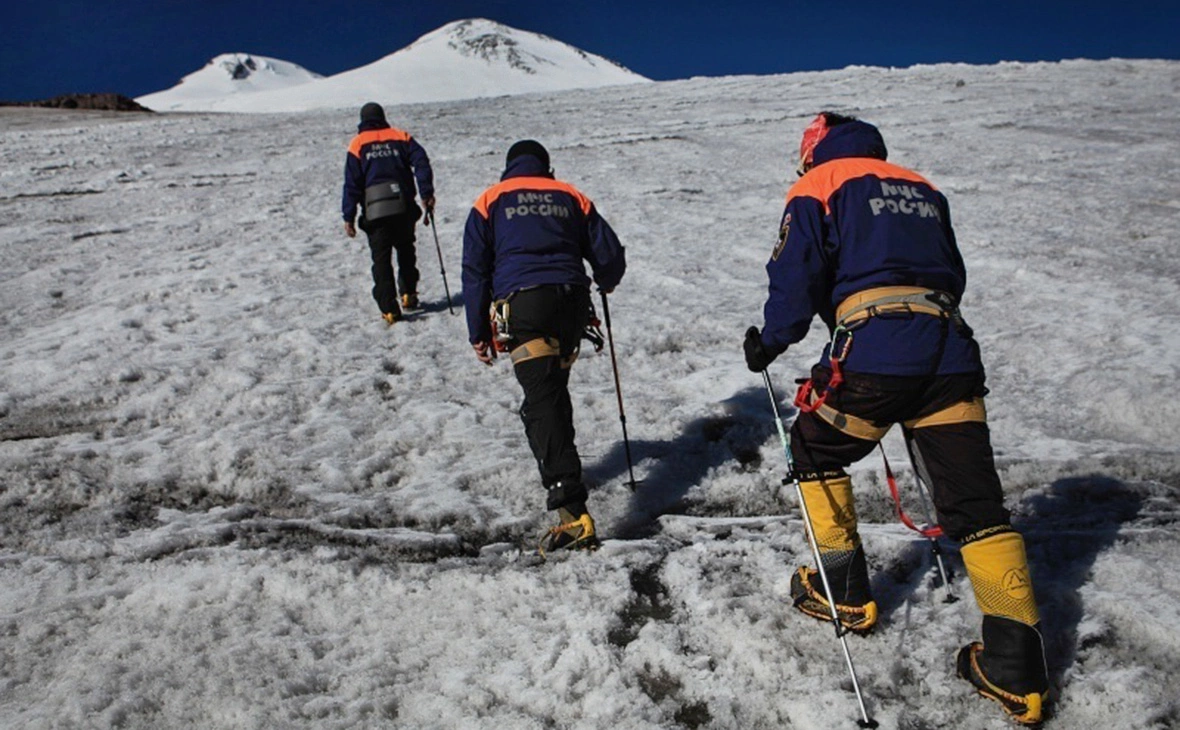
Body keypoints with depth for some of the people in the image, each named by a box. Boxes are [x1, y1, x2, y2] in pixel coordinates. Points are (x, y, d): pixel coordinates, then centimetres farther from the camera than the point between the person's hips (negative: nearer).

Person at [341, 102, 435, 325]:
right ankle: (408, 294, 23)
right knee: (406, 251, 22)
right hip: (404, 207, 2)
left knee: (381, 259, 0)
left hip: (375, 211, -2)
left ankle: (389, 309, -7)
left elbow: (352, 183, 1)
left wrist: (348, 217, 2)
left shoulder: (358, 144, 7)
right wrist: (427, 194, -6)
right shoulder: (400, 137, 12)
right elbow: (421, 162, -2)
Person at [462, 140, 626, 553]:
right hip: (572, 301, 4)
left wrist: (479, 333, 11)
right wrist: (606, 283, 38)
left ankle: (573, 512, -22)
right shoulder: (571, 198, 21)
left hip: (522, 303, -3)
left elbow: (475, 270, 9)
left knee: (542, 402, -12)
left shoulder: (491, 201, 17)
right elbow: (610, 256, 16)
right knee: (554, 388, 26)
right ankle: (561, 463, 42)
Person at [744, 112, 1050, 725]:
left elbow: (796, 276, -1)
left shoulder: (818, 185, 10)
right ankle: (1016, 667, 3)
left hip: (873, 351, -5)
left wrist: (769, 342, 12)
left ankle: (844, 592, 25)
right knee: (974, 502, 5)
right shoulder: (923, 188, 27)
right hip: (951, 352, 5)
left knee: (816, 450, 20)